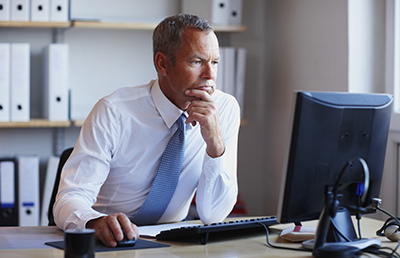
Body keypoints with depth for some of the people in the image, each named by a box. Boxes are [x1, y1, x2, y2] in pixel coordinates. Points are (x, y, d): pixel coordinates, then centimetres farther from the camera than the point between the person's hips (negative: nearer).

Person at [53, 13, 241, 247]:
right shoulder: (114, 112, -14)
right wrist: (98, 222, -41)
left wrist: (216, 143, -22)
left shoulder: (226, 109, -6)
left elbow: (213, 215, -8)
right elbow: (68, 200, -19)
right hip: (109, 243, -1)